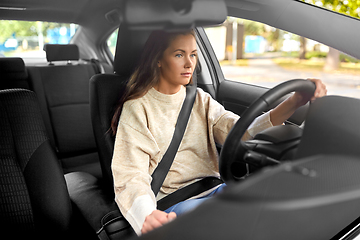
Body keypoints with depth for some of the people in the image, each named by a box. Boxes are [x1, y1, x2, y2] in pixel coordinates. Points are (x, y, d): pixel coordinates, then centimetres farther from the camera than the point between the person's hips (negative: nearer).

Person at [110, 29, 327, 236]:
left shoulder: (200, 100, 13)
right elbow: (130, 176, -13)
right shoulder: (137, 109, -2)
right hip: (171, 204, -5)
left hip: (213, 191, 5)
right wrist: (147, 217, -36)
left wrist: (294, 103, -19)